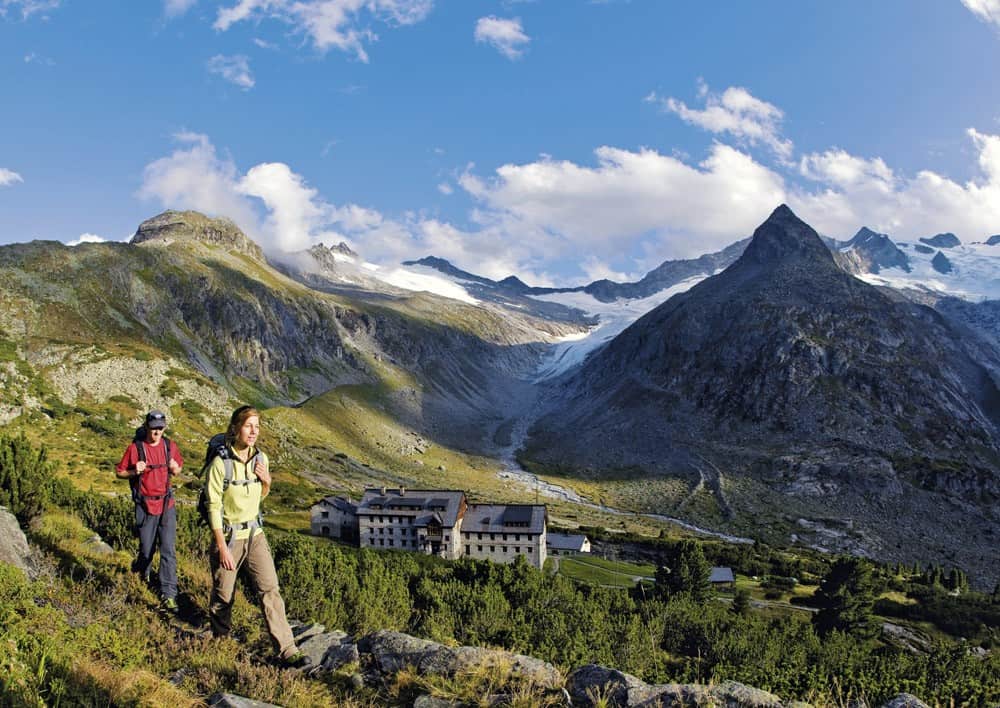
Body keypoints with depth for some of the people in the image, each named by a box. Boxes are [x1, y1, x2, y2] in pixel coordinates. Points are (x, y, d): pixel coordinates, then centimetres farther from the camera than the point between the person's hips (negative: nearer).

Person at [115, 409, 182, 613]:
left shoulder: (169, 447, 2)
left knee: (169, 551, -5)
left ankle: (168, 597, -4)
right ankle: (143, 570, 44)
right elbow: (119, 472, 2)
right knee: (147, 549, 9)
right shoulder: (135, 447, -7)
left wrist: (175, 468, -7)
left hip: (166, 505, 2)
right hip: (145, 506, -2)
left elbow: (178, 468, 16)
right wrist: (134, 471, -18)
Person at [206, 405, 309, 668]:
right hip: (228, 535, -4)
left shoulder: (261, 458, 0)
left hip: (255, 533, 4)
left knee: (270, 589, -5)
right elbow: (214, 507, -14)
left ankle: (287, 650, -6)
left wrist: (267, 482, -7)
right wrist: (222, 547, -15)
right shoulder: (220, 463, -17)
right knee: (223, 595, 11)